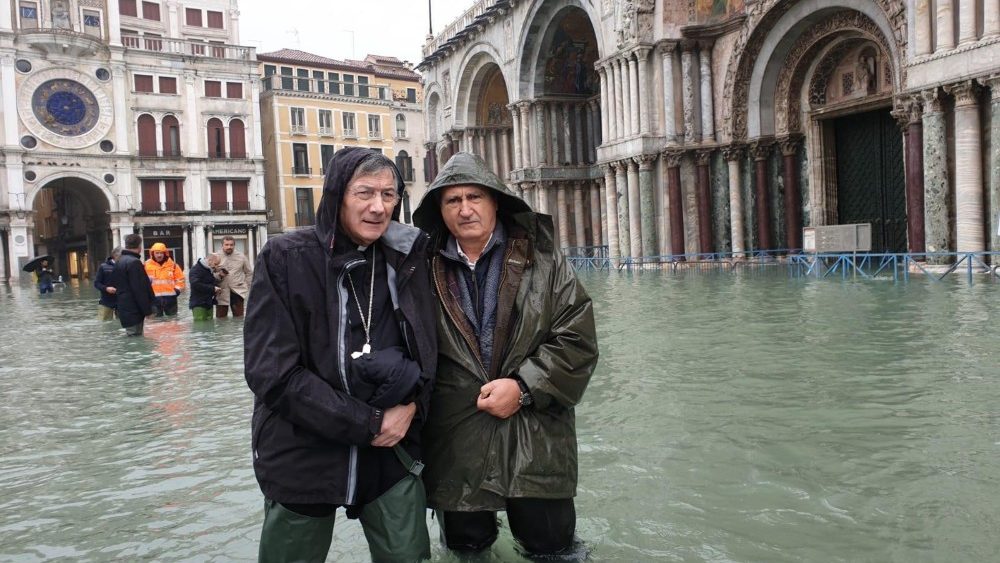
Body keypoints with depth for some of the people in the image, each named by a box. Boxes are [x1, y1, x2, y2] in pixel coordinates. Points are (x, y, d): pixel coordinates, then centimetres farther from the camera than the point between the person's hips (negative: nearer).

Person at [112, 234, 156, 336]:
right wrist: (147, 310, -16)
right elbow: (140, 290, -20)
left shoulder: (119, 261, 15)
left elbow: (114, 283, 22)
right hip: (134, 311, -10)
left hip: (124, 310, 10)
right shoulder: (134, 262, -16)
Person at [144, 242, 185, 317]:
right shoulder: (147, 265, 1)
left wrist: (177, 289, -1)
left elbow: (180, 278, 11)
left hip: (170, 297, 1)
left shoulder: (172, 265, 6)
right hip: (154, 297, -1)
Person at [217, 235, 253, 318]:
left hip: (237, 292, 1)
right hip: (221, 293, -1)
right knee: (221, 318, 4)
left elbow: (249, 272, 12)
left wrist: (246, 287, 8)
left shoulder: (241, 256, 3)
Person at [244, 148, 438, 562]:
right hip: (302, 457, -2)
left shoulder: (405, 260, 1)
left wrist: (410, 408, -11)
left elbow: (427, 349, 8)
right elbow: (271, 373, -15)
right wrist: (367, 423, -15)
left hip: (391, 452, 3)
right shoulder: (285, 259, -11)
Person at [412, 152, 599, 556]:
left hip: (535, 440, -1)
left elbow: (578, 339, -6)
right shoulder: (428, 271, 1)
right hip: (456, 444, 1)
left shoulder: (542, 261, -3)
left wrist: (523, 386, -13)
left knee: (550, 543, 8)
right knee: (465, 545, 14)